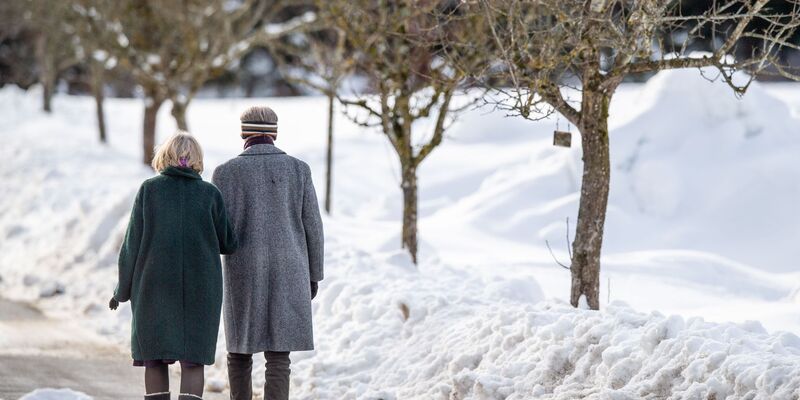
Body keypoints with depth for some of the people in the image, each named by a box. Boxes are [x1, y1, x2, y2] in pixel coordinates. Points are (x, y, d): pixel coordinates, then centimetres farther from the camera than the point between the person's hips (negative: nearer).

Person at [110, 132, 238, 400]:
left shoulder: (149, 190, -1)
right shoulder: (210, 194, -1)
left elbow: (133, 243, -1)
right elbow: (227, 244, 3)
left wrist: (122, 290, 7)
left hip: (155, 287, 0)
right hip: (200, 288, 0)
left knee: (154, 360, 8)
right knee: (193, 360, 3)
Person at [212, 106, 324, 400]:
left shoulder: (227, 172, -4)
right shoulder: (298, 169, 0)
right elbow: (312, 227, 2)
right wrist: (313, 275, 12)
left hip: (244, 274, 0)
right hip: (287, 274, 0)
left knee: (240, 348, 17)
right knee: (278, 355, 0)